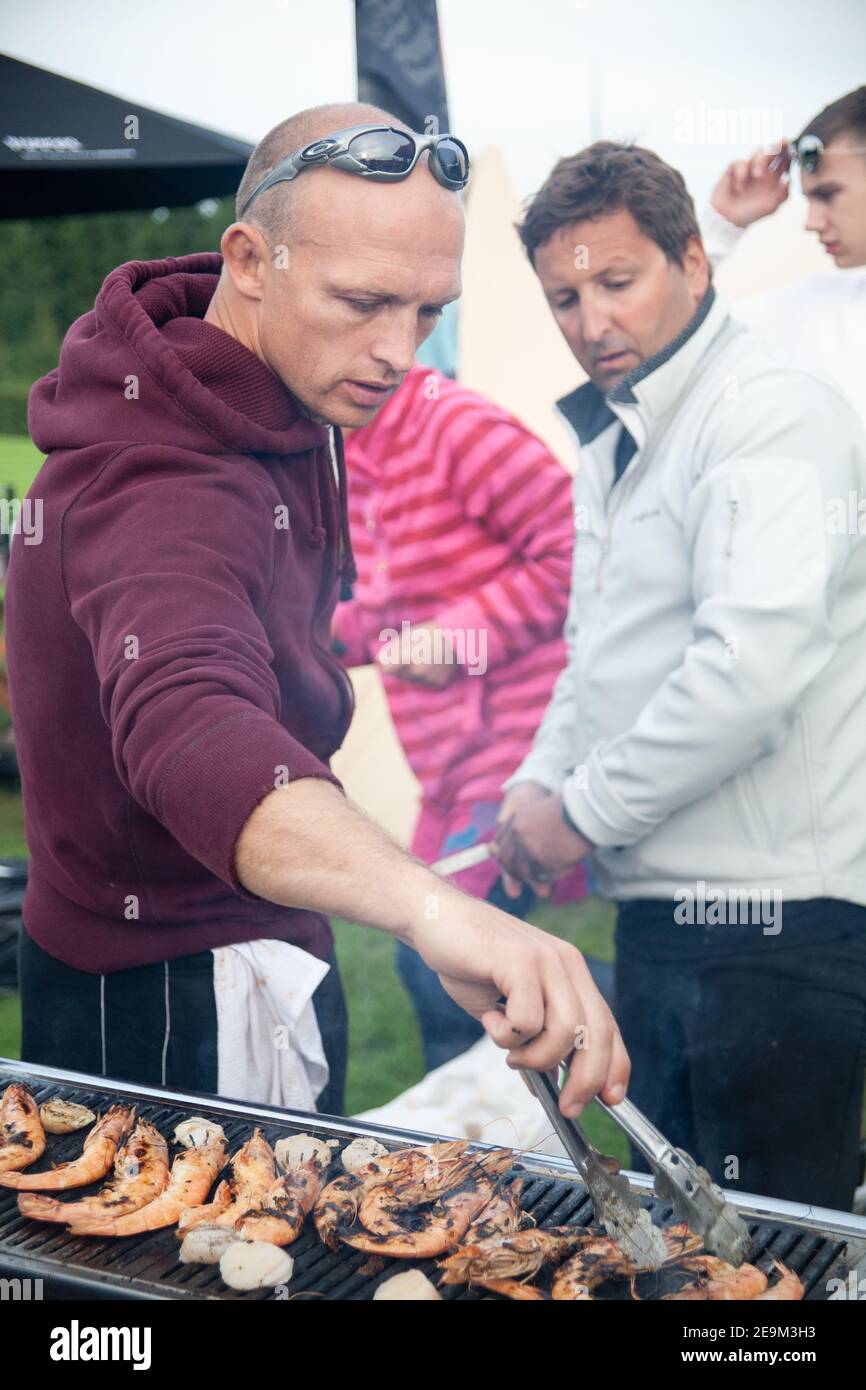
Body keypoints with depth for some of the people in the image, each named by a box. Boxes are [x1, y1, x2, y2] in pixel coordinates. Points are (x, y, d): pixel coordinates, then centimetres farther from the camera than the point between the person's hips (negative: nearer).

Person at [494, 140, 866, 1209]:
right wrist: (538, 783, 7)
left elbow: (755, 661, -27)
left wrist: (585, 809, -16)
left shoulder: (771, 418, -14)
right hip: (662, 914, 9)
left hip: (767, 925, -9)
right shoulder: (611, 448, 17)